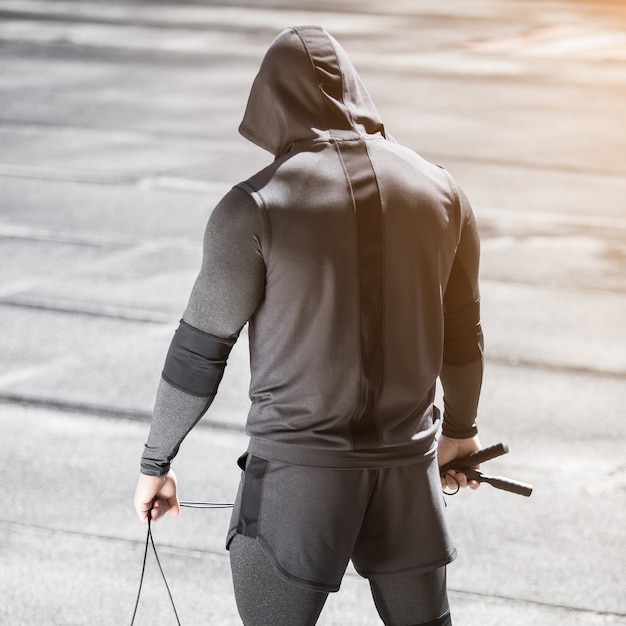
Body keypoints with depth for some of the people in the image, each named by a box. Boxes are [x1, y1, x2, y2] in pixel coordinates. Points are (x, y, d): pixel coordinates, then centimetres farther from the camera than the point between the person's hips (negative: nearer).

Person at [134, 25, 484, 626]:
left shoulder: (254, 206, -13)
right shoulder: (439, 191, 1)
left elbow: (199, 352, -8)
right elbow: (461, 332, 13)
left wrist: (155, 462, 6)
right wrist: (461, 427, 30)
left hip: (298, 468, -4)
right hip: (407, 463, 4)